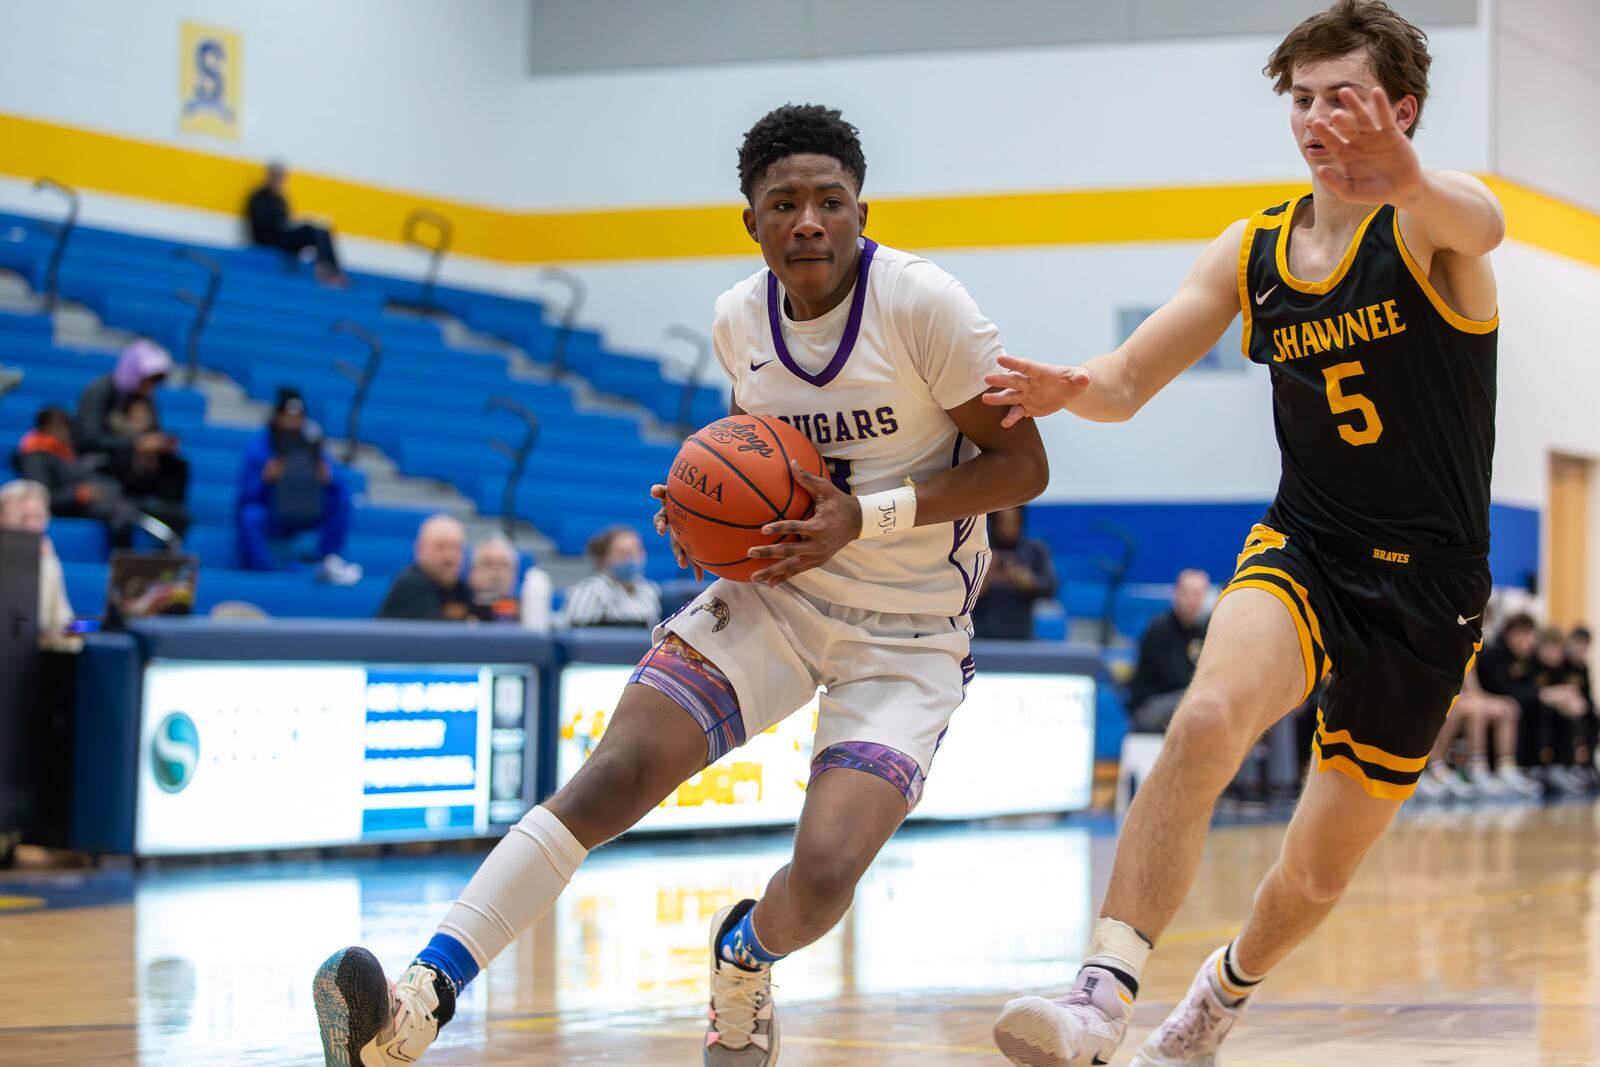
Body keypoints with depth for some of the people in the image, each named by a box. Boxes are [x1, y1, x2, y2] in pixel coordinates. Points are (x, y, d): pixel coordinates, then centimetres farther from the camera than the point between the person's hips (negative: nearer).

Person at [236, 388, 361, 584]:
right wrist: (266, 478, -36)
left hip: (303, 515, 4)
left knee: (341, 493, -19)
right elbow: (247, 491, -16)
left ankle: (330, 562, -25)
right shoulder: (258, 445, -8)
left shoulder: (311, 445, 1)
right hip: (267, 515, -4)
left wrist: (327, 477, -30)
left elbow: (340, 480, -8)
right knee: (250, 518, -38)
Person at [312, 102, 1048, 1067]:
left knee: (825, 873, -21)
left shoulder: (921, 303, -17)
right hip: (773, 589, 4)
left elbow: (1024, 466, -14)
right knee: (612, 778, -17)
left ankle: (746, 956, 17)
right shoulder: (740, 319, 1)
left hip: (905, 634, -4)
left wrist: (864, 518, -23)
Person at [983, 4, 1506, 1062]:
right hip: (1303, 552, 2)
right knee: (1209, 714, -33)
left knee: (1317, 877, 8)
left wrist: (1408, 180, -62)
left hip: (1429, 588, -2)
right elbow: (1130, 379, 4)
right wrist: (1074, 387, -23)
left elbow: (1483, 224, -37)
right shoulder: (1252, 252, 4)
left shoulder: (1427, 229, -12)